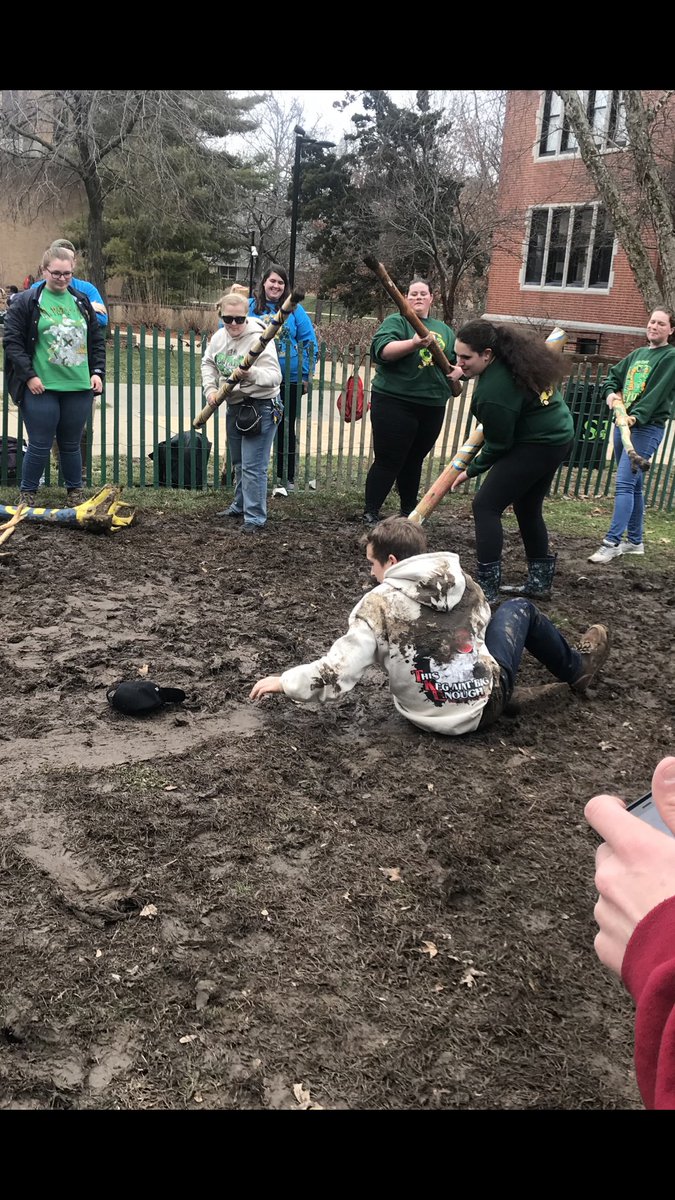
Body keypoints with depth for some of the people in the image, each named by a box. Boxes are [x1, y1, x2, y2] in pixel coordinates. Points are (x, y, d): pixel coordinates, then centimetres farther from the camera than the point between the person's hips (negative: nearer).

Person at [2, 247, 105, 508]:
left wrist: (97, 372, 5)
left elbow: (97, 340, 17)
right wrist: (28, 375, -13)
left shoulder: (82, 302, 11)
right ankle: (27, 495, 15)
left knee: (71, 445, 13)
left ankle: (75, 494, 25)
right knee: (40, 446, 0)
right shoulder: (26, 302, -2)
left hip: (79, 388, 4)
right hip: (41, 388, -3)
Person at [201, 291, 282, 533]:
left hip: (261, 407, -8)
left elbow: (274, 376, -28)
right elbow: (208, 363, 17)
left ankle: (255, 518, -1)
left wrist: (252, 375, -47)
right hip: (234, 406, 8)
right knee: (238, 463, 22)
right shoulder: (219, 336, 1)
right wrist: (210, 388, 1)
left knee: (252, 466, -9)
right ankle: (240, 505, 39)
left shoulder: (259, 339, -21)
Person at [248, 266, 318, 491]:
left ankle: (287, 477, 21)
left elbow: (310, 343, 1)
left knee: (286, 428, 10)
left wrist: (305, 375, -3)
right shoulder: (250, 306, 1)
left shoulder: (295, 309, 0)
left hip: (290, 381, 0)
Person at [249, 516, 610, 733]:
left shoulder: (378, 605, -19)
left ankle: (574, 667, 44)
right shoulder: (463, 582, -8)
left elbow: (335, 676, -22)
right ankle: (577, 668, 47)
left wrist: (283, 681, -7)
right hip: (487, 699, 0)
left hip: (435, 718, 0)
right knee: (520, 608, 27)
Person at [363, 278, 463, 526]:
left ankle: (409, 511, 29)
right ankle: (370, 514, 5)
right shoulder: (396, 321, -1)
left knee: (414, 461, 16)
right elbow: (382, 350, -19)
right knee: (388, 461, -4)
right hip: (394, 403, -5)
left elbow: (457, 360, 26)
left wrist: (458, 372, 3)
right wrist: (414, 343, -33)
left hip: (432, 408, 5)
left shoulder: (444, 329, 17)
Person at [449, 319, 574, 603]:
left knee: (486, 505, -11)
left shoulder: (495, 390, -27)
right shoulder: (513, 359, 0)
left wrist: (472, 470, -3)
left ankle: (487, 589, -12)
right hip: (557, 438, 11)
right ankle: (539, 581, 28)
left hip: (536, 446, -11)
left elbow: (498, 445, -17)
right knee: (528, 508, 19)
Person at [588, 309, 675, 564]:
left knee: (625, 483, -16)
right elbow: (613, 374, 20)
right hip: (623, 424, 8)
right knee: (633, 485, 12)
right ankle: (634, 541, 20)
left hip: (646, 428, -8)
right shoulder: (637, 354, 17)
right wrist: (611, 392, -2)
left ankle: (612, 542, -18)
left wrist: (637, 415, -29)